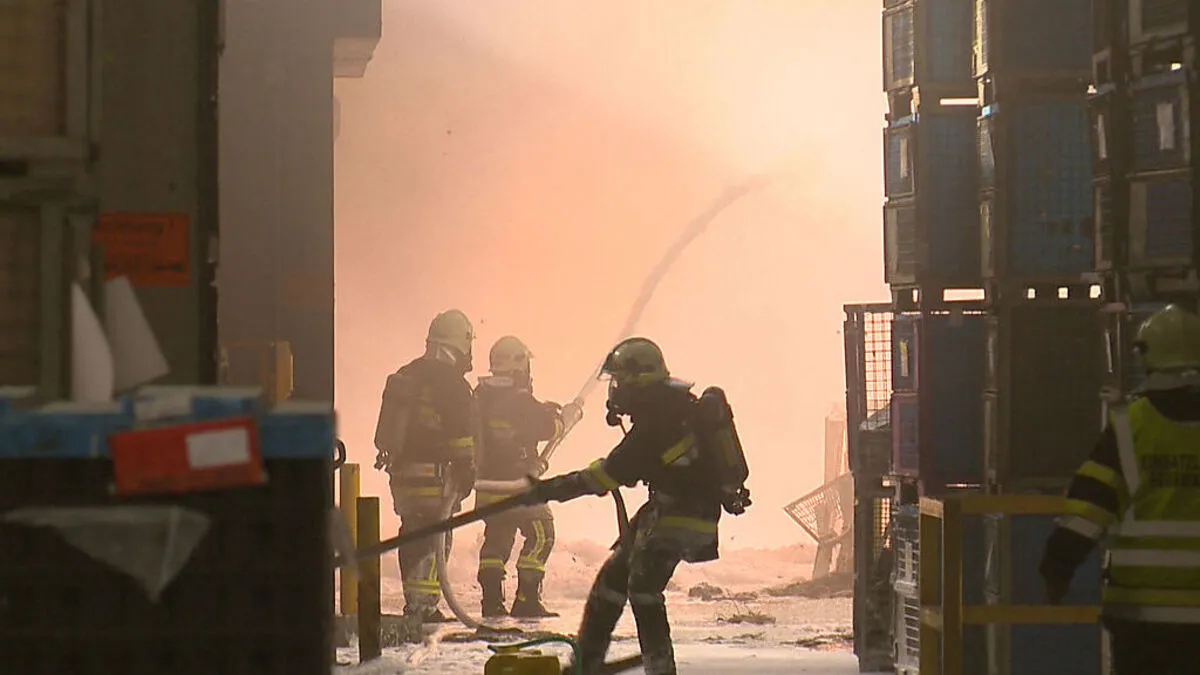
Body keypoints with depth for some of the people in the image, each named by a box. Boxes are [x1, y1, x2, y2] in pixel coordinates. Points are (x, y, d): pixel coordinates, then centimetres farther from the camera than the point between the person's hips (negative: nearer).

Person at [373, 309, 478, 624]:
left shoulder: (404, 376, 13)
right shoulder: (452, 384, -12)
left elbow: (388, 425, 19)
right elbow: (462, 434, -13)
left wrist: (389, 456, 25)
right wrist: (466, 471, -7)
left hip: (401, 470, 8)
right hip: (434, 474, -8)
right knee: (435, 539, -5)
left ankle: (415, 602, 21)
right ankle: (423, 603, -11)